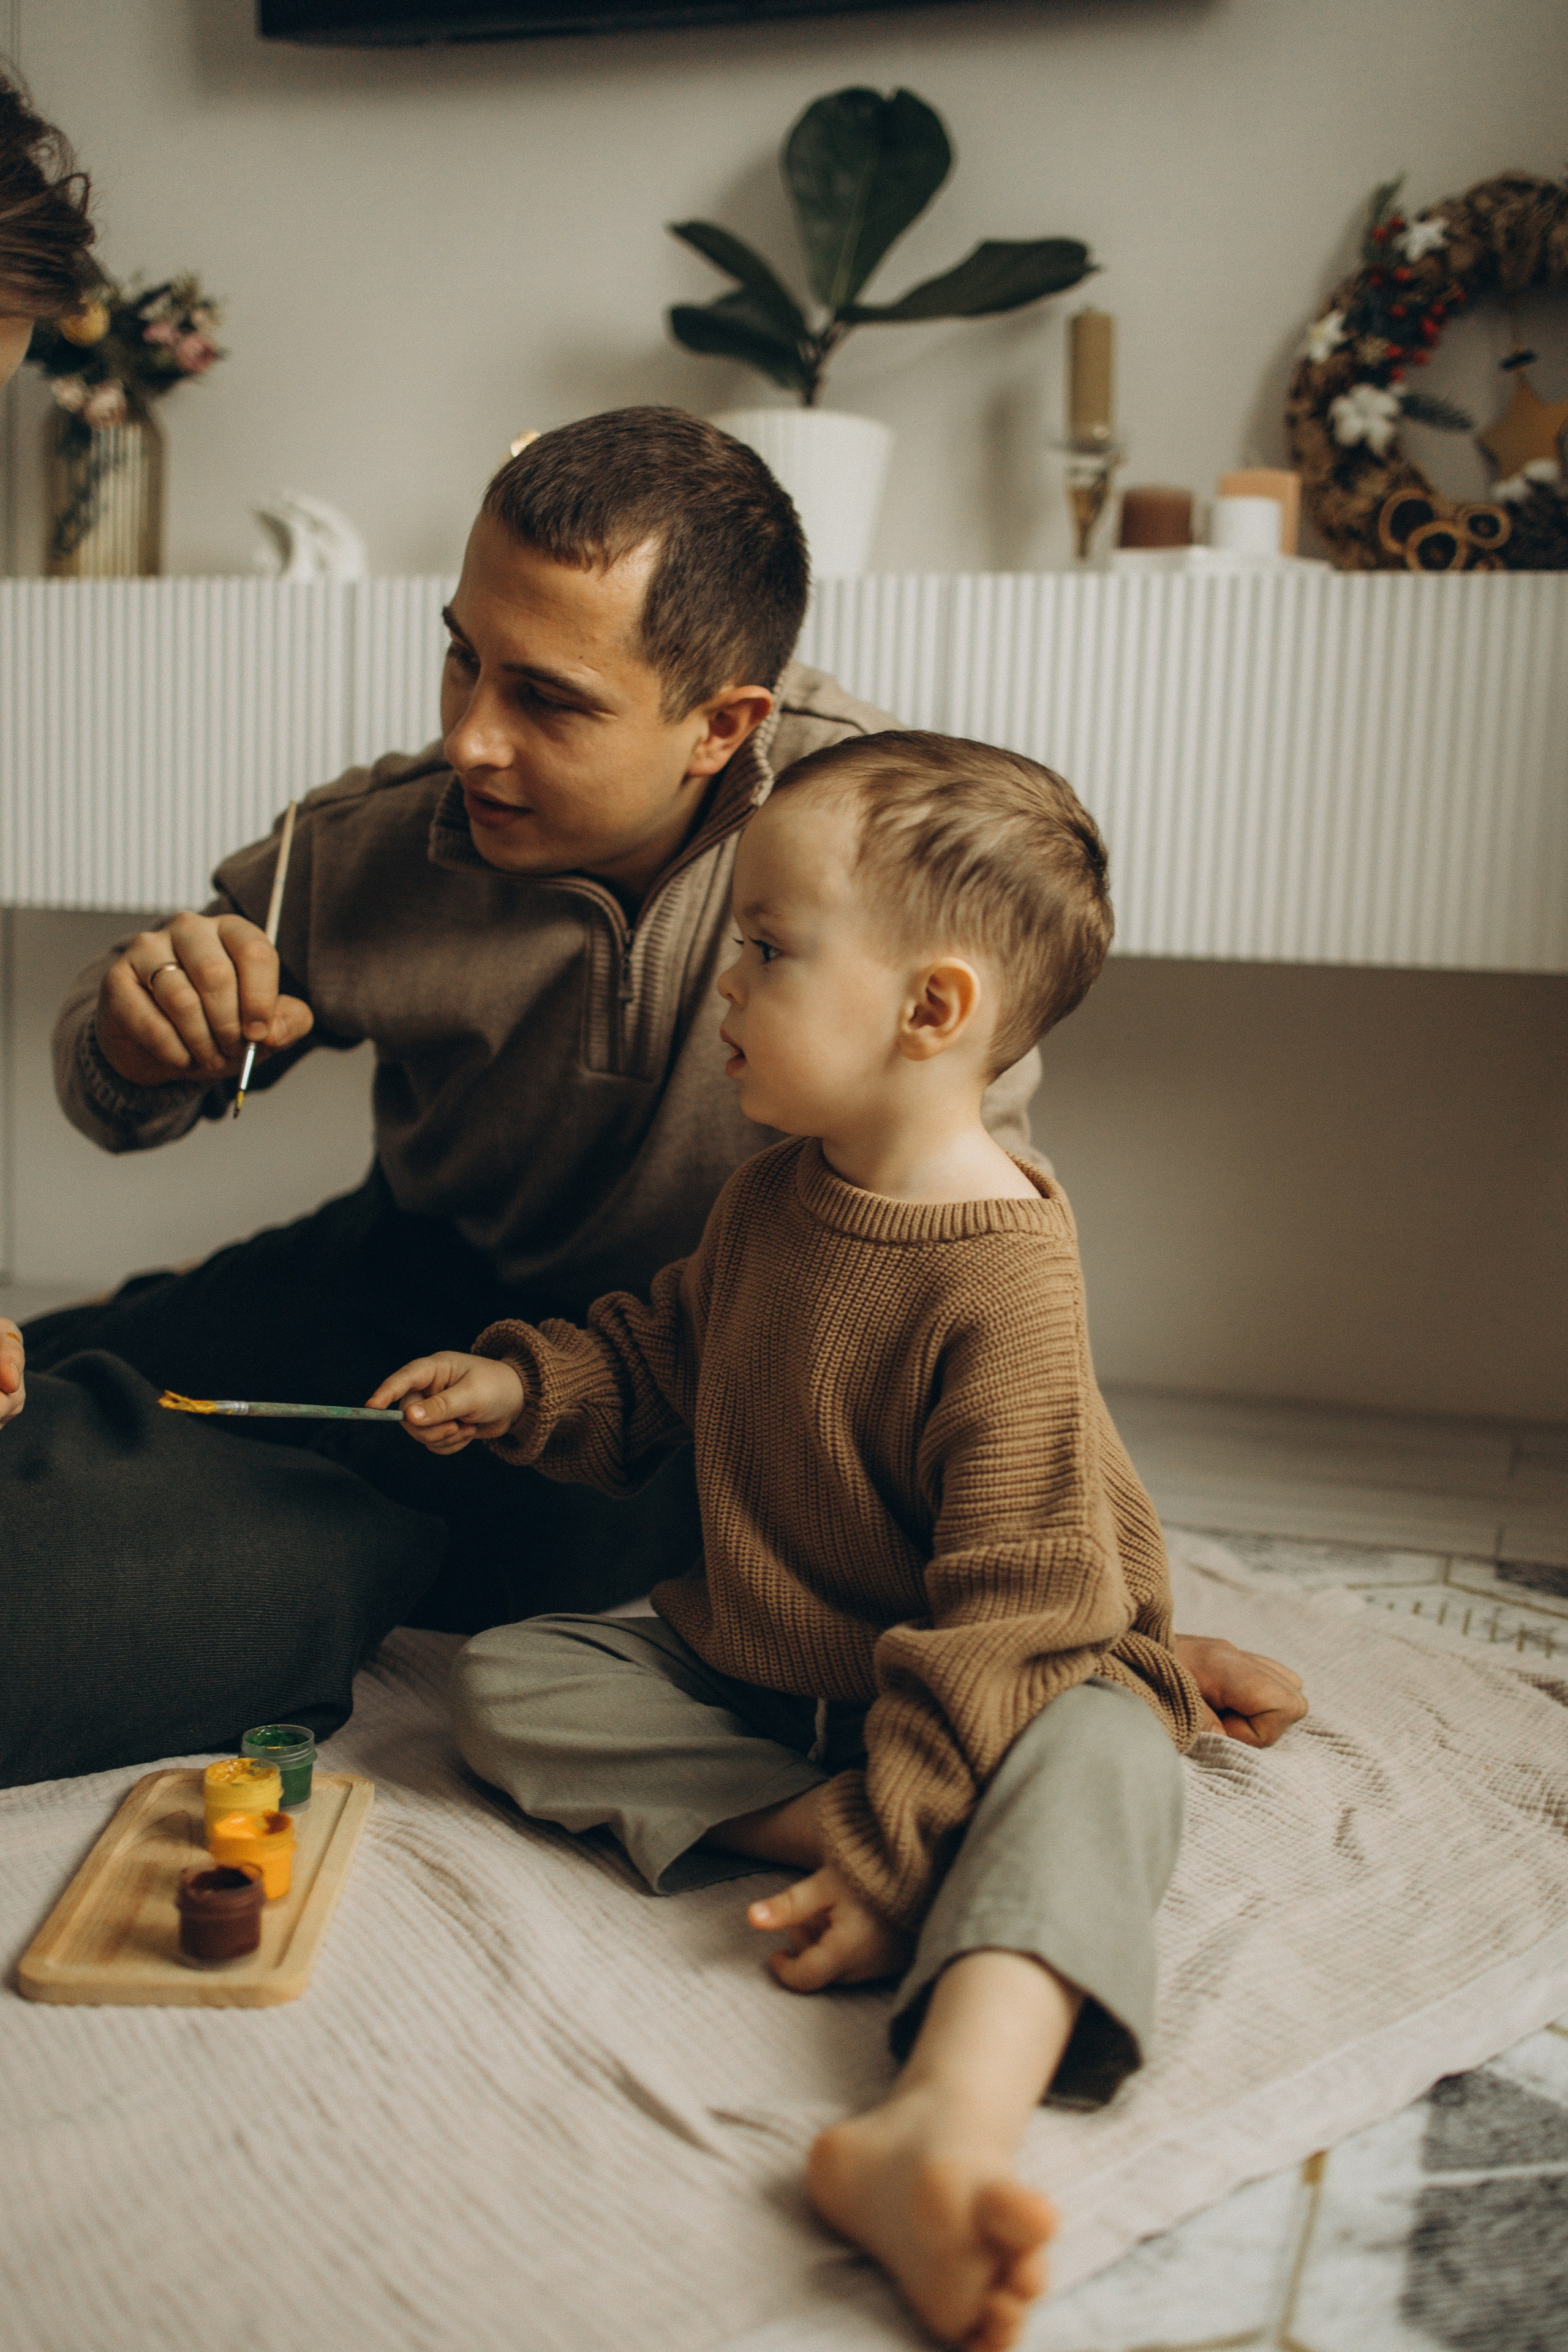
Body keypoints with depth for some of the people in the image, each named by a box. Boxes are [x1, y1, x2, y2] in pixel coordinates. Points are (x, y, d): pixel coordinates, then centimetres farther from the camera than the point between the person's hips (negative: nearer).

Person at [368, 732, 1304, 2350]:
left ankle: (947, 2119, -58)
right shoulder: (770, 1198, -1)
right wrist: (526, 1386, -2)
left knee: (1096, 1762, -37)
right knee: (502, 1684, -7)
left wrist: (891, 1857, -28)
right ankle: (804, 1812, -20)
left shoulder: (1003, 1288, -25)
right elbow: (664, 1357, 17)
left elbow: (1016, 1612, -26)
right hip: (748, 1661, 7)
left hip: (998, 1686, -7)